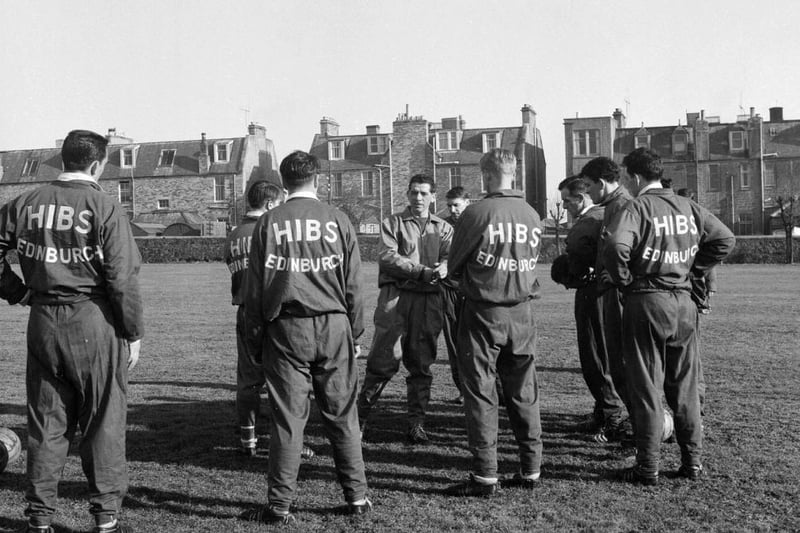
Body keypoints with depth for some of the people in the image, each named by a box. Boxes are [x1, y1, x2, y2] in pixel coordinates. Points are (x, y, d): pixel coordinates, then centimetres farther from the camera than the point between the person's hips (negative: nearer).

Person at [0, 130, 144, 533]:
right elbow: (123, 277, -12)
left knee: (45, 423, 13)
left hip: (42, 322, 5)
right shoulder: (104, 207, -10)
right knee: (103, 423, 7)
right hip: (94, 321, -4)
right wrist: (133, 334, -4)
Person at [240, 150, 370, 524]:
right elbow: (353, 283, 4)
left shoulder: (269, 223, 1)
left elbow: (255, 283, 3)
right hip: (333, 325, 1)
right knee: (342, 416, 9)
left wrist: (255, 330, 11)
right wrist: (355, 328, 13)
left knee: (287, 419, 4)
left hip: (286, 328, -1)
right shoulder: (337, 220, 2)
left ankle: (280, 505, 9)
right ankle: (357, 497, 17)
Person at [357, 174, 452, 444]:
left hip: (429, 301, 3)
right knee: (383, 361, -5)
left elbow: (450, 258, 2)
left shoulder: (444, 228, 18)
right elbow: (387, 257, -6)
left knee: (422, 365, 7)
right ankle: (360, 416, 10)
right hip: (396, 298, -3)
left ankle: (417, 423, 16)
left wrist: (440, 270, -22)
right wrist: (422, 271, -16)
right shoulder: (393, 223, 9)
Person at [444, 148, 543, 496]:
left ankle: (485, 475, 6)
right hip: (522, 313, 5)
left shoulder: (477, 213, -13)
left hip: (483, 313, -5)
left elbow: (454, 266, -3)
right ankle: (531, 469, 21)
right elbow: (531, 261, 10)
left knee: (480, 393, 3)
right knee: (524, 392, 14)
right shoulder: (533, 216, 0)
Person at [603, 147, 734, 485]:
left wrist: (622, 279, -11)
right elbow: (724, 239, 10)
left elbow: (616, 246, -28)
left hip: (646, 304, -5)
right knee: (685, 388, 15)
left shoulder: (638, 207, -12)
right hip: (684, 303, 5)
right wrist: (695, 268, 13)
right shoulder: (687, 207, 6)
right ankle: (693, 462, 22)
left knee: (646, 390, 3)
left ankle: (647, 469, 10)